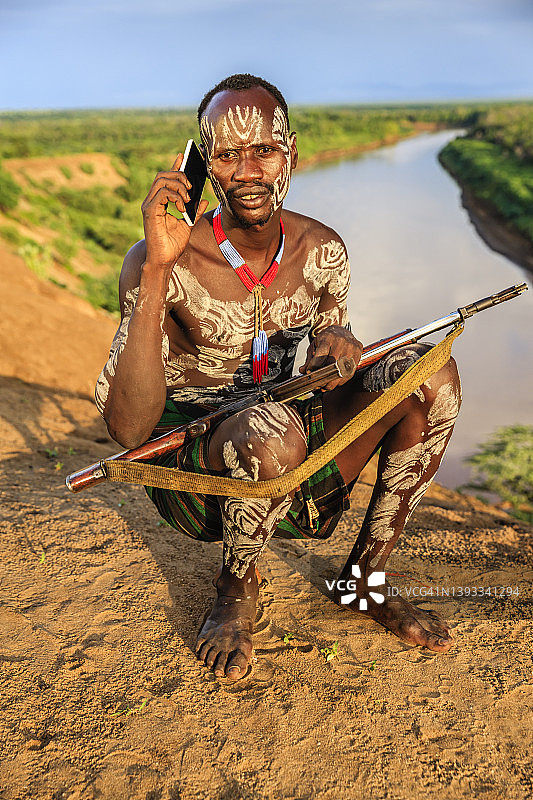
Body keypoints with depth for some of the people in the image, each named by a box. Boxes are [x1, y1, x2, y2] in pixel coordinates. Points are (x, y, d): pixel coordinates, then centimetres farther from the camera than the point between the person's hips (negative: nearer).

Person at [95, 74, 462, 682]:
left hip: (295, 477, 5)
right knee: (273, 431, -39)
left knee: (429, 372, -13)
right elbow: (128, 429, -28)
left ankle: (365, 577, 1)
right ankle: (236, 591, -4)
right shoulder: (161, 262, -19)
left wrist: (339, 345, -15)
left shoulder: (322, 251, -3)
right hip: (191, 475, -4)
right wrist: (157, 269, -35)